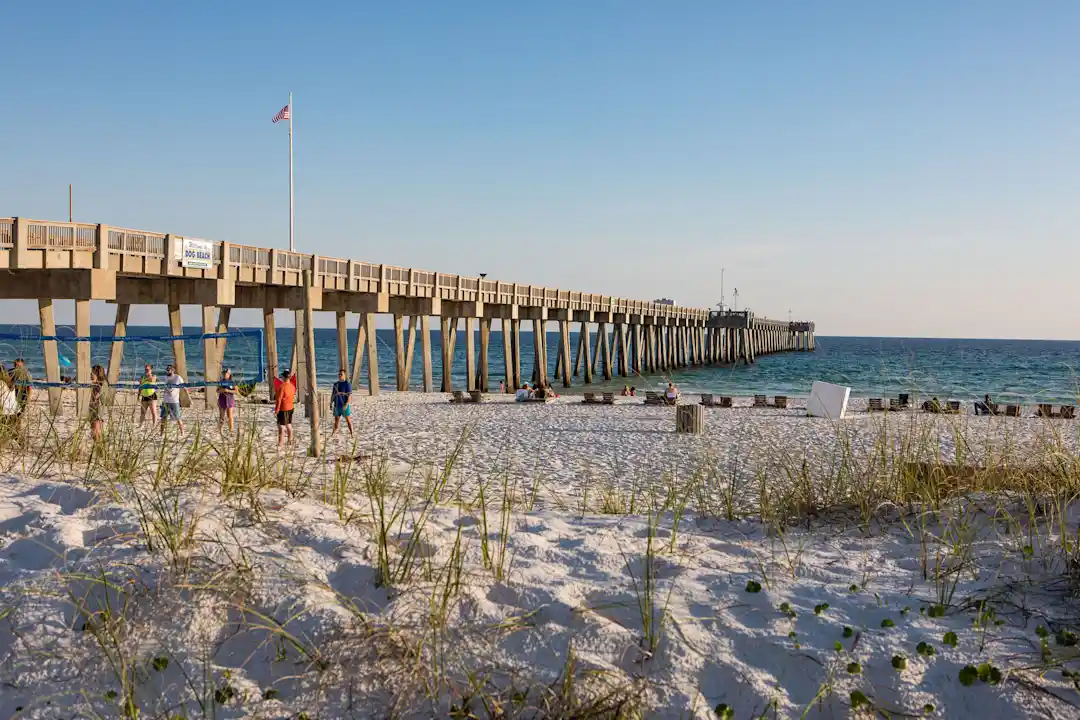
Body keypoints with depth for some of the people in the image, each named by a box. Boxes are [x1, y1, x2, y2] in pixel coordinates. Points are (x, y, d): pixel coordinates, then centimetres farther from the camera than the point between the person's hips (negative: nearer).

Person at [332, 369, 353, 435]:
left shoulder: (347, 384, -8)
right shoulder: (335, 384, 11)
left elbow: (349, 395, -14)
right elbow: (333, 394, 15)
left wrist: (346, 404, -22)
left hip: (344, 405, -6)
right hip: (337, 405, 6)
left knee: (348, 419, -3)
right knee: (336, 419, 11)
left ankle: (351, 433, 0)